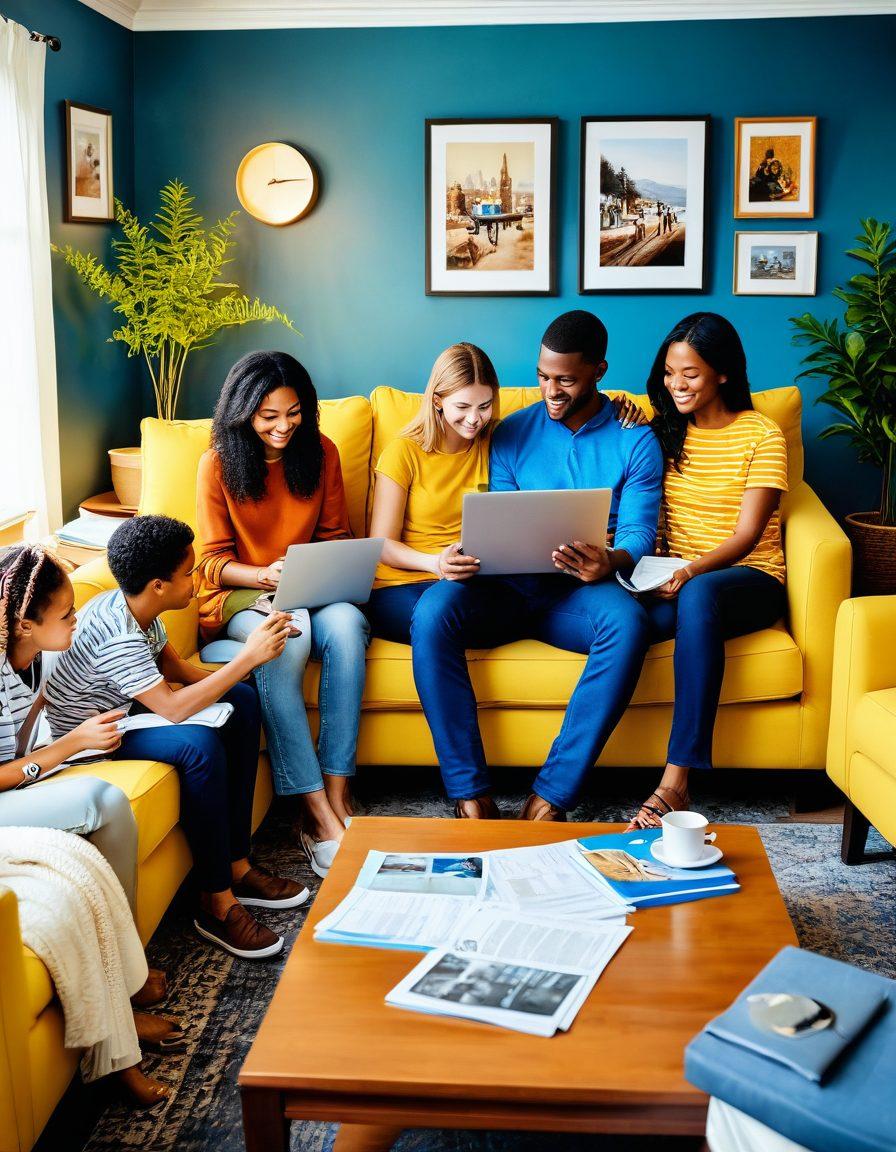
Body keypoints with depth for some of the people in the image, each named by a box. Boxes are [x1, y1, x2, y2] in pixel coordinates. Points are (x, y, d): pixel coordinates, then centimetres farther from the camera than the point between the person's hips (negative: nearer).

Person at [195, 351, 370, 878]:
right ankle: (320, 814, -38)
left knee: (345, 623, -34)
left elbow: (335, 535, 12)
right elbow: (215, 561, -1)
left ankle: (336, 795, -32)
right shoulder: (219, 464, -3)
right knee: (286, 636, -37)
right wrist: (265, 575, -21)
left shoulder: (321, 451, 4)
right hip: (242, 596, -2)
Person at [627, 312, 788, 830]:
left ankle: (675, 781, -43)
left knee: (700, 594, -41)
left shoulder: (762, 434, -1)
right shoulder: (664, 430, 13)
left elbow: (747, 535, -9)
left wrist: (691, 572, -28)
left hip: (748, 579, -3)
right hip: (676, 580, 3)